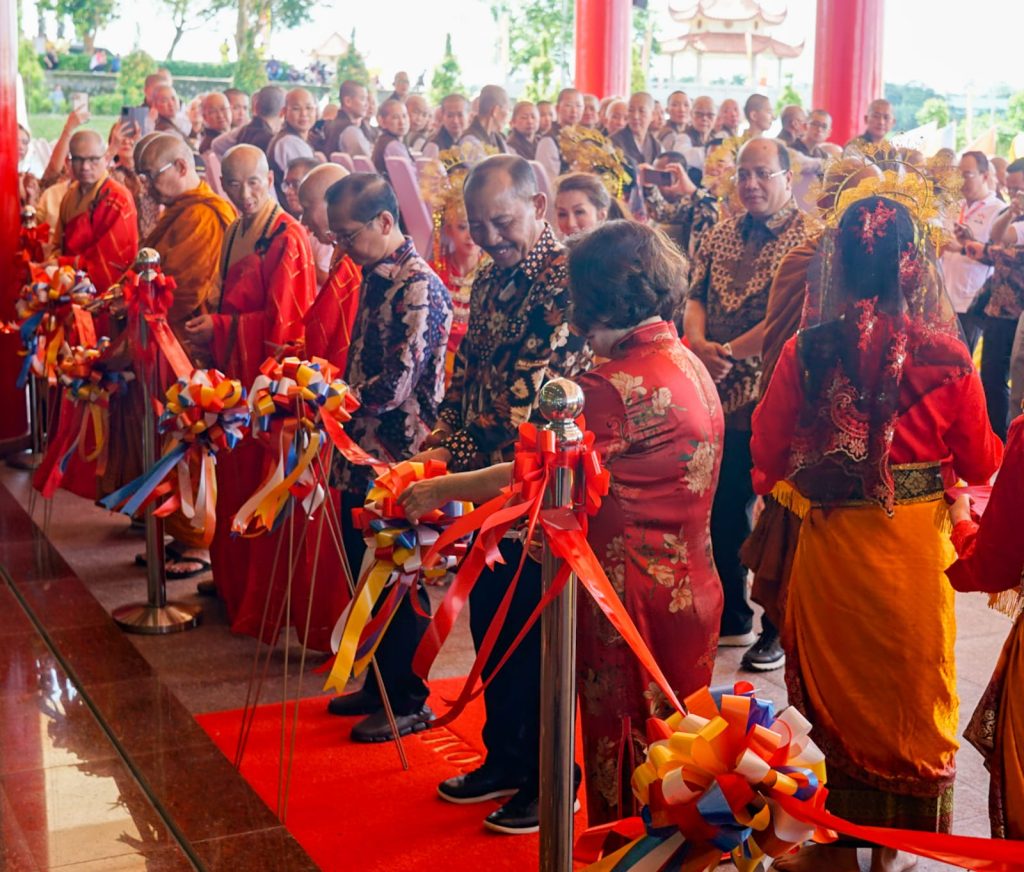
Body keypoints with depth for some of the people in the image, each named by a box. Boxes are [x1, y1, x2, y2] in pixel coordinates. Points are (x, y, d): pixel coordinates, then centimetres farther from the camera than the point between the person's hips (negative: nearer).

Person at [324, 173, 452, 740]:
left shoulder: (418, 288, -18)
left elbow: (396, 385, -24)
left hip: (399, 458, -9)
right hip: (364, 456, 9)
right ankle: (380, 682, 33)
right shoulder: (375, 278, 11)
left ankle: (410, 702, 17)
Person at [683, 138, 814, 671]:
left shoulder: (807, 237, -8)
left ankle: (780, 629, 17)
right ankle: (731, 618, 29)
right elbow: (695, 297, 6)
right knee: (723, 511, 14)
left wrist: (731, 352, -17)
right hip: (721, 397, 6)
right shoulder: (719, 236, 12)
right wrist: (700, 345, -13)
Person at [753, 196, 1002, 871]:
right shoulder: (945, 355, -13)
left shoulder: (806, 351, -13)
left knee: (838, 691, 17)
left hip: (831, 546, 0)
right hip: (916, 552, 0)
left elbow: (768, 454, -4)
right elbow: (981, 465, -2)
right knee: (912, 690, 18)